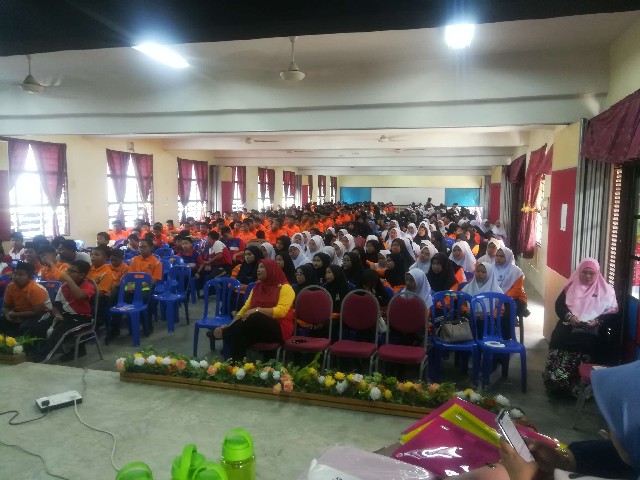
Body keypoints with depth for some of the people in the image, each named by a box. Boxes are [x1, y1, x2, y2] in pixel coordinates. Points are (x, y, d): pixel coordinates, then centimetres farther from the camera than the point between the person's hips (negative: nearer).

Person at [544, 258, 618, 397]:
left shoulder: (605, 291, 11)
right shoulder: (571, 286, 16)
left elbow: (612, 314, 5)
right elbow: (559, 305, 8)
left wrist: (597, 321, -13)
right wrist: (569, 316, -12)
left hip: (591, 334, -1)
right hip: (567, 330, 1)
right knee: (557, 353, -21)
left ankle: (576, 389, -5)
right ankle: (556, 384, 3)